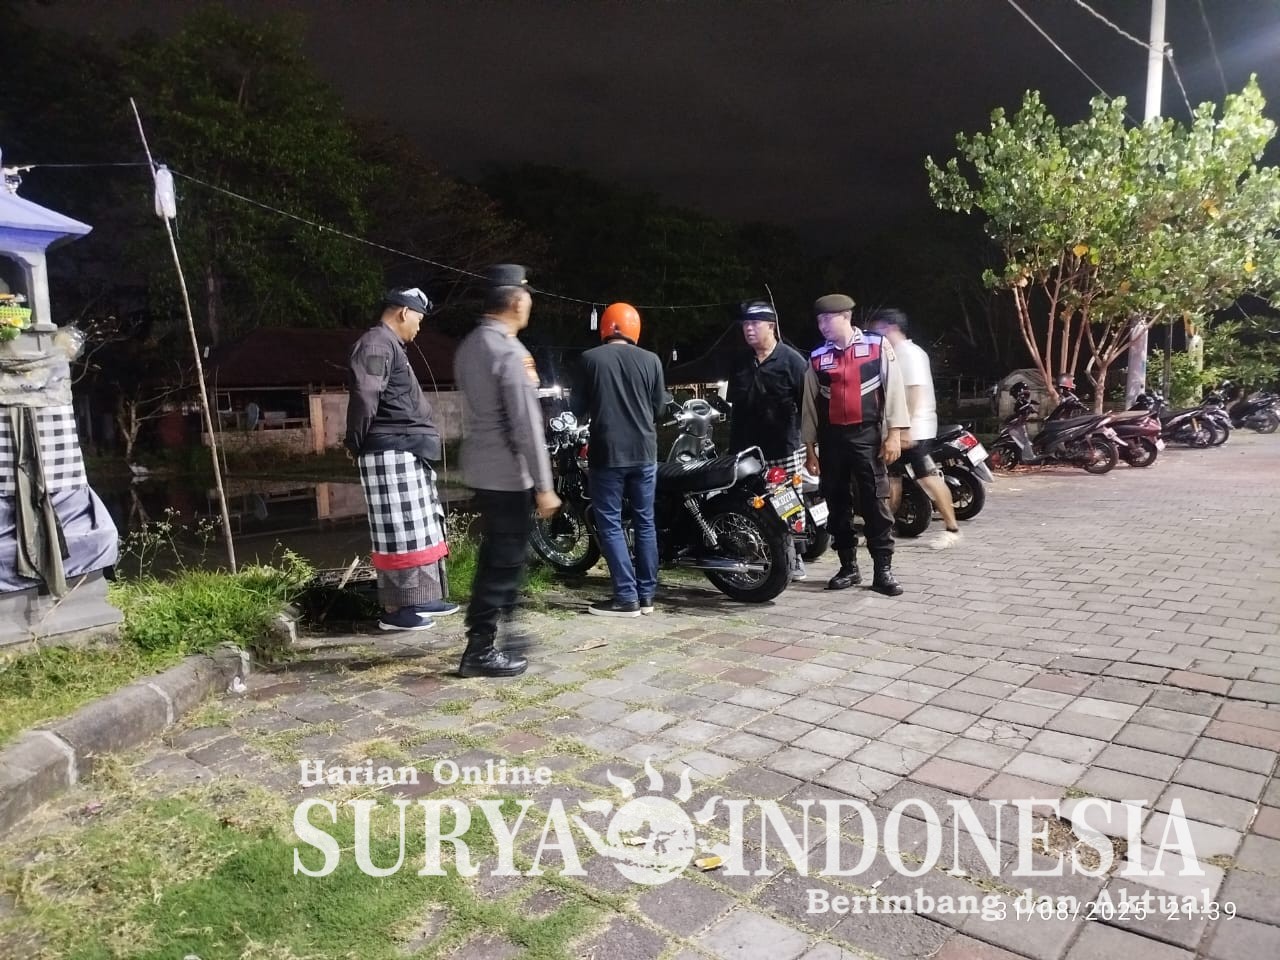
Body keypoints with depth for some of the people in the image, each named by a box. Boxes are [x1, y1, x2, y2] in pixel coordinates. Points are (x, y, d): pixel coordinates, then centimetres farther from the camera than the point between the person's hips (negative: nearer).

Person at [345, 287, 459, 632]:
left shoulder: (391, 345, 22)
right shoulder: (377, 344, -12)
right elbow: (364, 396, -23)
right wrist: (357, 443, -14)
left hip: (408, 452, 11)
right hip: (392, 453, -10)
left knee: (421, 529, 14)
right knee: (398, 532, -7)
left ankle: (420, 598, 22)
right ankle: (395, 609, -1)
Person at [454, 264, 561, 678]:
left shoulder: (468, 346, 10)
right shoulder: (510, 352, -18)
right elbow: (527, 427, -21)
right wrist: (543, 486, -19)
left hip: (481, 468, 9)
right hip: (508, 473, -9)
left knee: (497, 555, 20)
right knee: (504, 560, -1)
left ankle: (499, 630, 32)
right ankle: (480, 650, 7)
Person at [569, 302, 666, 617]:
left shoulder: (590, 359, -4)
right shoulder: (650, 360, 2)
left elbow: (577, 408, 1)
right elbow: (660, 408, 8)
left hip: (607, 453, -3)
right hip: (644, 452, 3)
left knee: (610, 524, 3)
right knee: (645, 522, 11)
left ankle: (627, 597, 0)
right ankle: (647, 594, 16)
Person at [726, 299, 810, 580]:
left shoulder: (792, 360, -2)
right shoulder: (740, 364, 15)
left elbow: (808, 404, -6)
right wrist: (733, 447, 16)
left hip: (786, 449, -4)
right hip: (749, 449, 5)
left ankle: (795, 557, 12)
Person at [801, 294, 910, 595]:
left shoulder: (877, 345, 0)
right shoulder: (817, 358, 8)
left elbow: (894, 388, -2)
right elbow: (810, 404, 11)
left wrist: (894, 434, -8)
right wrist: (809, 447, 9)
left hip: (867, 436, -3)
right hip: (832, 438, 3)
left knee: (876, 503, -4)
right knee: (838, 506, 8)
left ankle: (883, 570, 2)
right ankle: (848, 567, 19)